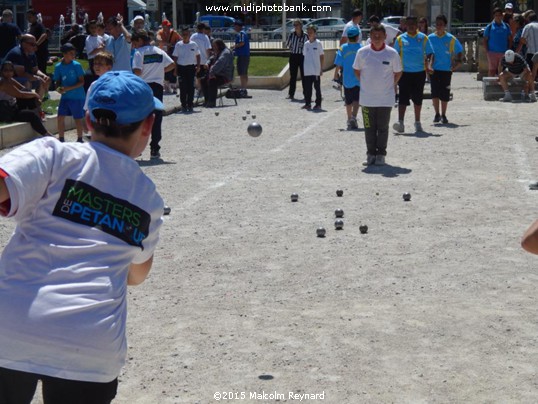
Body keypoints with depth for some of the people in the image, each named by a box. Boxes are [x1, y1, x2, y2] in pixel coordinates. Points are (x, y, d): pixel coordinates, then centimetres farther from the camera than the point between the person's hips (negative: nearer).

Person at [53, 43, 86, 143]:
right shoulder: (58, 67, 0)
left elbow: (81, 82, -11)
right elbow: (58, 81, 8)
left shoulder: (76, 65, -10)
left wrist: (68, 88, -21)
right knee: (60, 117, -1)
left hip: (77, 97, -3)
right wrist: (58, 88, -15)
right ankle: (61, 139, 13)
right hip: (65, 97, 3)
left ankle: (79, 139, 18)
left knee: (78, 119, 3)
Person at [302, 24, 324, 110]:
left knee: (317, 87, 2)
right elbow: (304, 55, 13)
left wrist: (321, 69, -5)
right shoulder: (306, 44, 9)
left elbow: (321, 56, -2)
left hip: (316, 71, -4)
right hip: (307, 71, 4)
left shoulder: (318, 43, -4)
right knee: (307, 88, 6)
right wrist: (303, 69, 10)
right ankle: (308, 103, 15)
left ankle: (318, 104, 7)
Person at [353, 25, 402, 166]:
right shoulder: (362, 52, -3)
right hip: (367, 99, 1)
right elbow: (357, 70, 11)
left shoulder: (392, 53, -5)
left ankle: (381, 155, 15)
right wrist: (365, 83, 8)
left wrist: (391, 85, 5)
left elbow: (398, 72, 7)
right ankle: (370, 154, 16)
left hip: (386, 99, -1)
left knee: (383, 128, 5)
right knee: (369, 128, 6)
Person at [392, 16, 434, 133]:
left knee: (418, 98, 10)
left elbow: (429, 52, 6)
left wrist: (427, 61, -14)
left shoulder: (423, 38, 5)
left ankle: (417, 122, 23)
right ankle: (400, 122, -18)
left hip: (419, 72, 1)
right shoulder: (400, 39, 4)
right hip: (405, 72, -1)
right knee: (403, 97, -11)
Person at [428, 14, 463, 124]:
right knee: (434, 92, -4)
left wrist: (458, 62, -1)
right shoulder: (430, 38, 2)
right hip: (434, 69, 1)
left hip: (446, 69, -1)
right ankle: (437, 114, 9)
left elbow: (459, 51, 9)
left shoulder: (451, 38, -1)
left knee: (444, 93, 3)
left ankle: (443, 115, 17)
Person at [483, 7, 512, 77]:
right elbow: (485, 40, 2)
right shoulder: (490, 26, 1)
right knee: (492, 70, 0)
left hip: (504, 53, 3)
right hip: (492, 52, -3)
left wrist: (509, 50, 3)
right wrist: (487, 50, -6)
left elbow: (510, 39, 13)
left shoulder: (506, 26, 9)